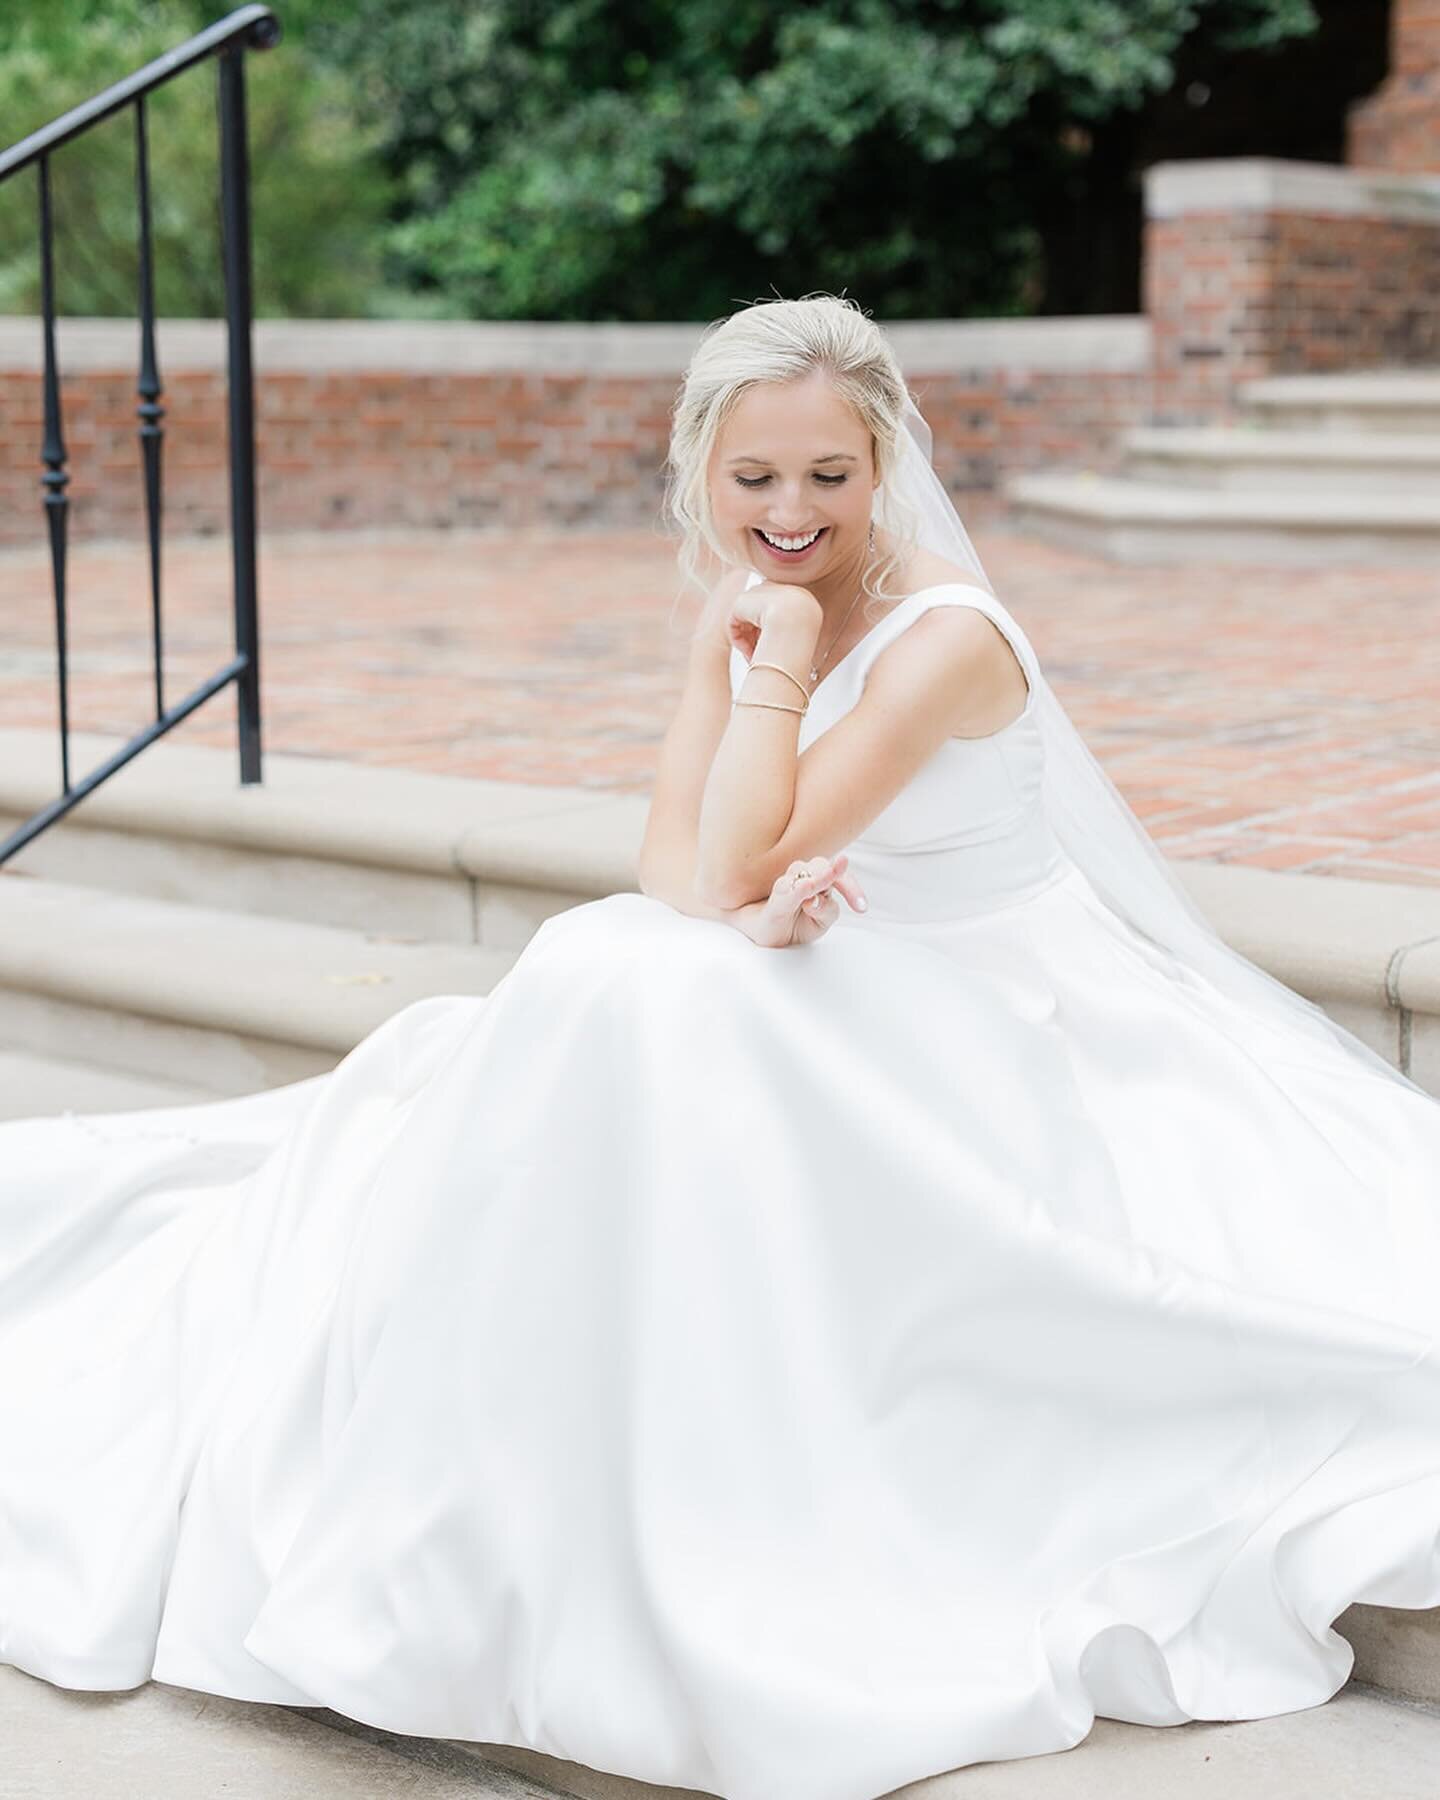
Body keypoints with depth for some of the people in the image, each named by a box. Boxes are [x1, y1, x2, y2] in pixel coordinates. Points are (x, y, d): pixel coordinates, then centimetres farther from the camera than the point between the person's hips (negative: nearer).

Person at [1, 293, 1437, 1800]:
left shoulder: (943, 635, -22)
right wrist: (758, 902, -25)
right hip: (843, 994, 7)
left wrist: (780, 661, -22)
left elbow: (739, 864, -25)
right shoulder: (744, 613, 1)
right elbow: (675, 865, -4)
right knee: (611, 991, -17)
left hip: (996, 1038, -7)